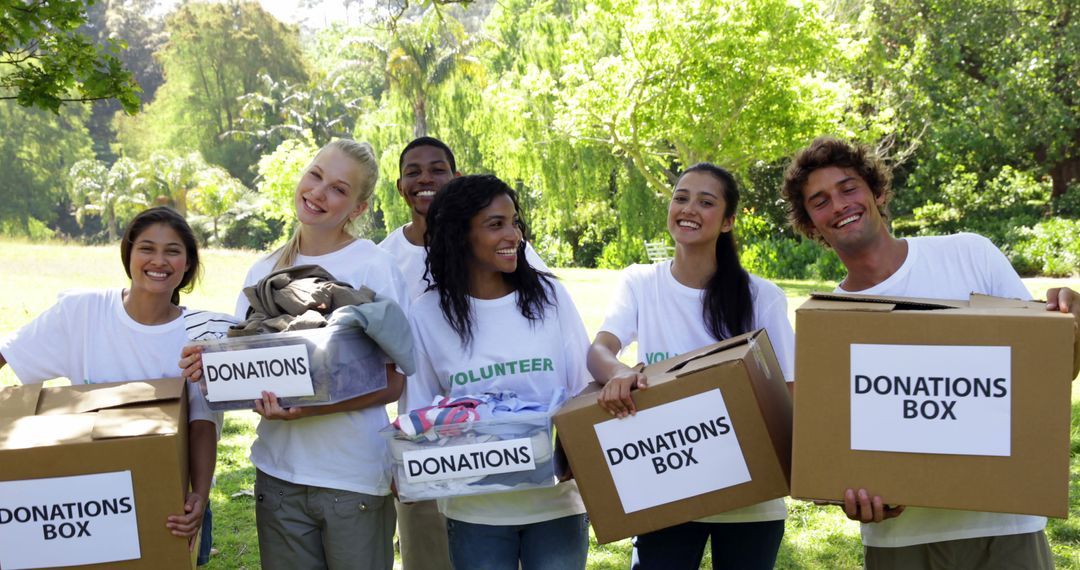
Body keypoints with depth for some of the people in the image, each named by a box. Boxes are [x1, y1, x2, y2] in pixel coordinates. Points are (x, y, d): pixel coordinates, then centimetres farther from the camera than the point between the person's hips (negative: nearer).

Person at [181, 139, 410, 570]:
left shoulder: (375, 268, -8)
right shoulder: (265, 271, 6)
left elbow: (392, 382, -10)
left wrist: (312, 407, -23)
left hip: (355, 476, -4)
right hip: (278, 471, 4)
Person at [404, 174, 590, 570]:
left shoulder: (549, 295, -1)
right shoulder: (427, 315, -3)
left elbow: (586, 391, 2)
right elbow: (420, 412, 4)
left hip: (557, 504, 1)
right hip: (475, 513, 0)